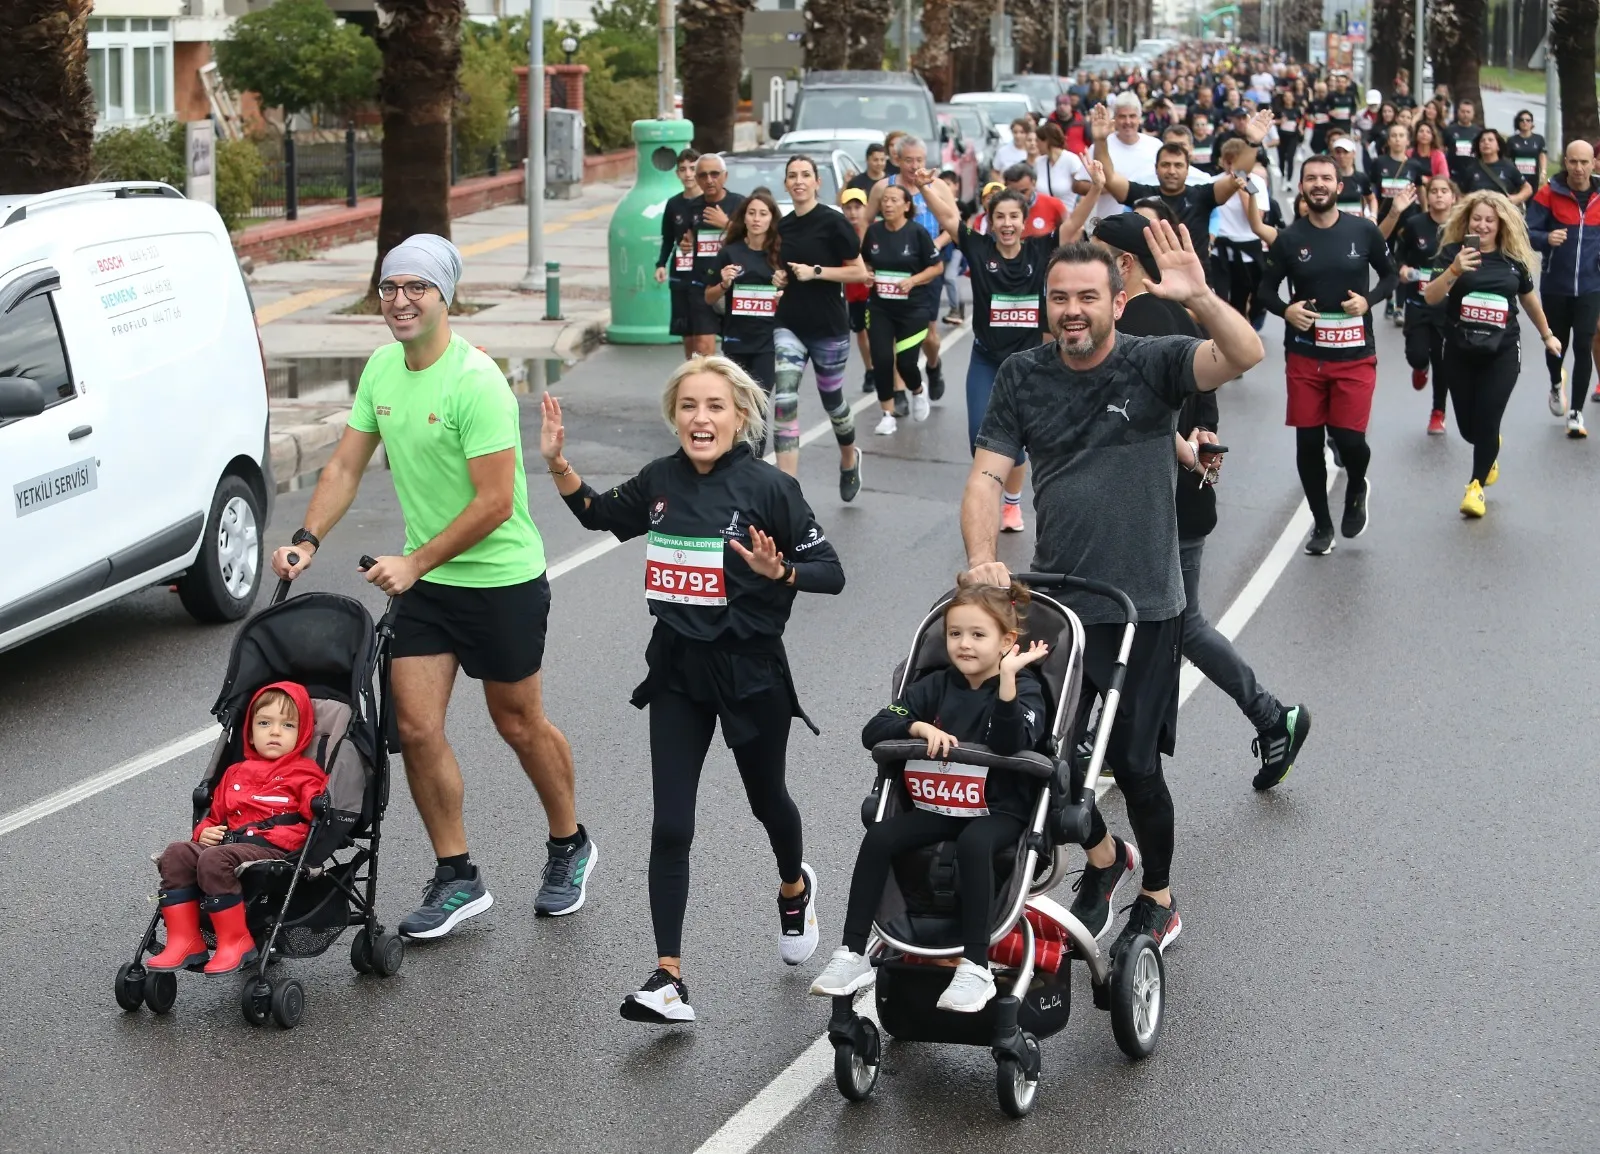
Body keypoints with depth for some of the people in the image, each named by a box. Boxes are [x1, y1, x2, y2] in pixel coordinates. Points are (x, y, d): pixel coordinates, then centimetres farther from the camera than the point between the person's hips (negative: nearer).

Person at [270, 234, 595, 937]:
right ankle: (456, 878, 13)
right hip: (423, 580, 6)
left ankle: (569, 847, 33)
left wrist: (415, 563, -19)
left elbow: (495, 502, -23)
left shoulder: (476, 382, -22)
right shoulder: (382, 367, 1)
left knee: (518, 724, 9)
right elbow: (347, 467, 7)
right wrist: (307, 540, -7)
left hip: (501, 578, -6)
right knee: (416, 727, -1)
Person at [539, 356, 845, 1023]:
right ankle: (668, 979, -3)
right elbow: (599, 514, 16)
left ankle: (794, 889, 55)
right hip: (677, 669, 3)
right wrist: (557, 463, 1)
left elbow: (831, 572, -12)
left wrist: (777, 571, -30)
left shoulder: (769, 488, -15)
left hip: (750, 669, -3)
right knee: (670, 826, -5)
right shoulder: (659, 482, -2)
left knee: (766, 798, 22)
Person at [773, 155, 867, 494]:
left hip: (829, 328, -3)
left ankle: (849, 459, 44)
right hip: (788, 326, 4)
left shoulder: (833, 223, -9)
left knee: (831, 400, 13)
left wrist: (816, 272, -18)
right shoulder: (782, 226, 7)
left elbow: (860, 273, -10)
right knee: (784, 402, -14)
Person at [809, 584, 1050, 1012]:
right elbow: (874, 731, 2)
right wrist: (920, 727, -16)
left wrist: (1007, 679, -32)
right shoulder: (936, 687, 9)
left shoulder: (1024, 689, -4)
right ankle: (852, 955, -16)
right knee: (879, 836, -20)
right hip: (939, 806, 4)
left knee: (973, 843, -36)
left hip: (1001, 810, -4)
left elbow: (1013, 747, -24)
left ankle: (975, 967, -32)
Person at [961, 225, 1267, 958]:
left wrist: (1199, 298, -44)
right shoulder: (1023, 377, 0)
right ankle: (1102, 856, 40)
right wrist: (981, 559, -20)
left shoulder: (1152, 364, -9)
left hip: (1142, 607, -3)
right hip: (1053, 602, 4)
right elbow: (986, 476, -3)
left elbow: (1244, 356, -26)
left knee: (1135, 765, 2)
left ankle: (1158, 901, 26)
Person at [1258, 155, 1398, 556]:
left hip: (1355, 355, -1)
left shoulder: (1364, 231, -4)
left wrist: (1368, 300, -12)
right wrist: (1285, 310, -15)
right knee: (1308, 441, 5)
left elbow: (1390, 275, 8)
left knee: (1349, 437, -9)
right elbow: (1266, 288, 6)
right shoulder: (1289, 239, -2)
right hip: (1304, 355, 1)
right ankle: (1321, 523, 24)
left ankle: (1356, 489, 27)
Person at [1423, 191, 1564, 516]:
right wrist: (1454, 271, -36)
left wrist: (1546, 334, 26)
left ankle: (1476, 486, 12)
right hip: (1459, 352, 0)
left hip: (1502, 352, 0)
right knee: (1468, 426, 9)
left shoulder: (1513, 258, -1)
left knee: (1486, 422, -7)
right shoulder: (1452, 252, -7)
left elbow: (1528, 298, 16)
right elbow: (1430, 297, -19)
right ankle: (1490, 450, 45)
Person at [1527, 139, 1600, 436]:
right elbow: (1528, 233, -9)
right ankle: (1557, 385, 46)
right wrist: (1547, 238, -28)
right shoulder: (1549, 193, -8)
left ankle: (1576, 412, 2)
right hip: (1554, 285, 0)